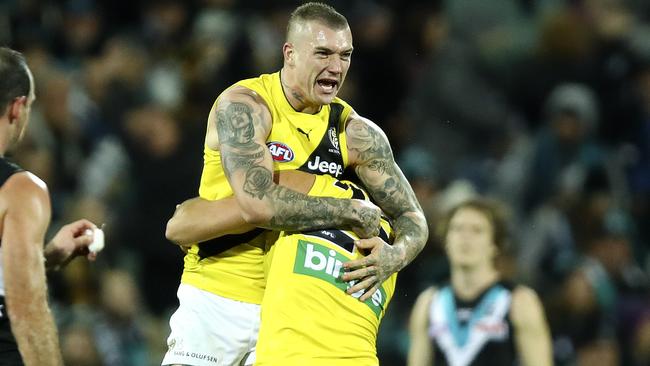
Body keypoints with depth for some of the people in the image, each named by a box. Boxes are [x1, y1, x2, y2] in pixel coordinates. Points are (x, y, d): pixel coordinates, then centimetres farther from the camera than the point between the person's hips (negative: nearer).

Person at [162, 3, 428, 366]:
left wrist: (394, 256, -21)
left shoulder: (354, 131, 0)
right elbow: (258, 204, -29)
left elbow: (412, 218, 3)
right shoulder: (243, 107, -15)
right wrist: (352, 212, -23)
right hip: (217, 299, -4)